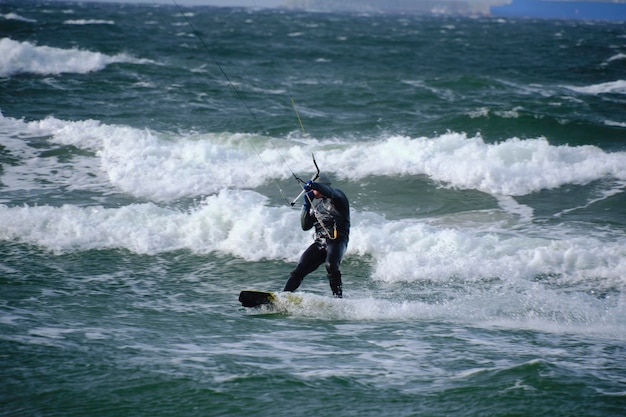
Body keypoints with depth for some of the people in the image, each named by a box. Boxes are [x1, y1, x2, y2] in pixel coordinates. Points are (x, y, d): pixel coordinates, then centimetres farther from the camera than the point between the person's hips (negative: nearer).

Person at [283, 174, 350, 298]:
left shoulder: (338, 195, 7)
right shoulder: (317, 206, 27)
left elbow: (332, 194, -19)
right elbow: (305, 226, 21)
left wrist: (315, 186, -35)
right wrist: (306, 205, 9)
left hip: (337, 240, -6)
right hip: (319, 242, 6)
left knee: (331, 265, -32)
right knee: (299, 269, -6)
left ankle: (338, 297, -29)